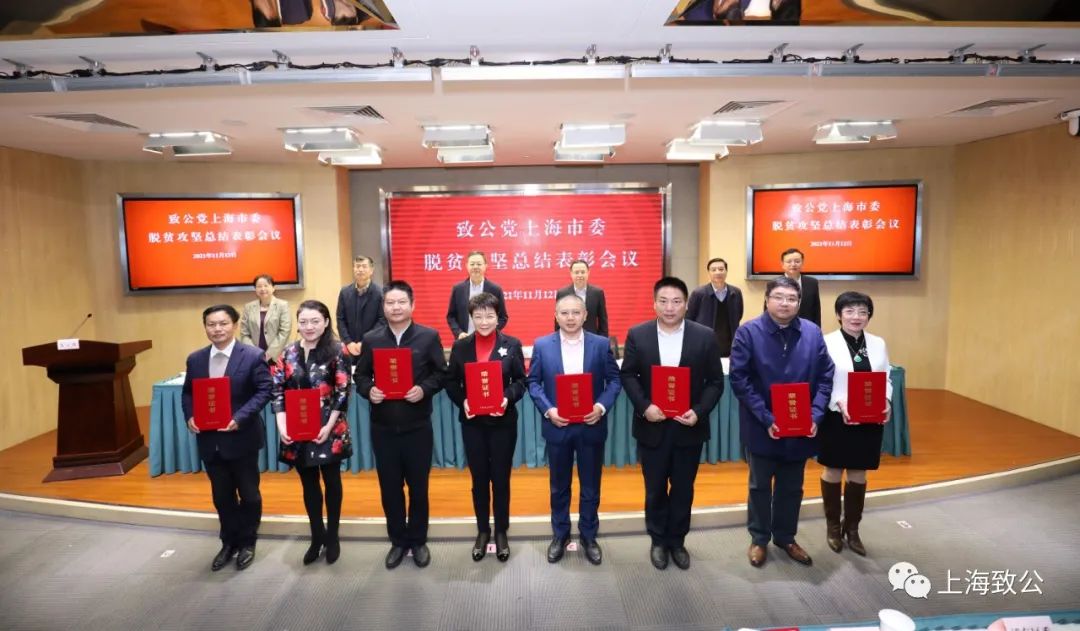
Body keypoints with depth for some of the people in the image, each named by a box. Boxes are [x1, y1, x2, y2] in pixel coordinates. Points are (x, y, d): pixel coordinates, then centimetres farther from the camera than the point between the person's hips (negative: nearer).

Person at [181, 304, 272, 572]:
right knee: (222, 496, 16)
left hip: (242, 438, -4)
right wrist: (190, 417, -8)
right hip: (209, 440, 4)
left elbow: (264, 391, -13)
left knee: (248, 494, 10)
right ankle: (229, 542, 33)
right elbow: (187, 393, 12)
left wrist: (239, 418, -23)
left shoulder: (253, 356, -9)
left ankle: (247, 543, 29)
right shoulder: (195, 359, 7)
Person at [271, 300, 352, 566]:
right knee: (309, 484, 14)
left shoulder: (336, 351, -8)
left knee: (331, 481, 12)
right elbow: (278, 391, 1)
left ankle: (332, 537, 27)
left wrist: (329, 426, -16)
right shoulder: (288, 353, 3)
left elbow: (343, 392, -10)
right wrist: (281, 424, -10)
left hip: (328, 430, -3)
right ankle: (317, 537, 30)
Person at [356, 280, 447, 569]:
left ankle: (418, 541, 29)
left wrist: (424, 389, -18)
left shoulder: (429, 337, -4)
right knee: (390, 488, 12)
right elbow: (361, 376, 7)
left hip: (417, 426, -2)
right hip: (382, 427, 2)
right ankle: (398, 541, 30)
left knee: (418, 487, 10)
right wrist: (368, 391, -13)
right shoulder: (370, 340, 3)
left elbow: (441, 374, -1)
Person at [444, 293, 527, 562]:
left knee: (501, 479, 9)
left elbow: (521, 381, -2)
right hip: (472, 423, 1)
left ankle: (501, 532, 26)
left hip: (503, 422, -1)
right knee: (479, 479, 12)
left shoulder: (512, 345, -2)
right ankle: (482, 530, 30)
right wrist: (462, 401, -16)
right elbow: (451, 382, 2)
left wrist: (508, 398, -20)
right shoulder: (460, 346, 1)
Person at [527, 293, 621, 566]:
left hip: (591, 426, 0)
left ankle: (588, 536, 31)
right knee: (559, 486, 15)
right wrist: (548, 410, -14)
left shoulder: (601, 344, -2)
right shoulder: (542, 345, -2)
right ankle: (560, 535, 33)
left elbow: (615, 380, -1)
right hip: (557, 426, 0)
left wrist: (602, 406, -17)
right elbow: (533, 382, -1)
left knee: (590, 486, 12)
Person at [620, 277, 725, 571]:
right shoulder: (637, 335, -5)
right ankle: (658, 540, 32)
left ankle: (677, 541, 34)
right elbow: (628, 375, -2)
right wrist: (644, 407, -16)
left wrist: (699, 412, -16)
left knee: (683, 489, 14)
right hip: (652, 426, 0)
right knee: (655, 489, 13)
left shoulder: (705, 336, -5)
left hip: (688, 427, 0)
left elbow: (715, 382, -2)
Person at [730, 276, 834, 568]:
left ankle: (785, 536, 39)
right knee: (760, 486, 14)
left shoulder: (813, 333, -2)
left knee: (792, 487, 18)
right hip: (761, 427, -3)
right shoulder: (748, 332, -12)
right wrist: (766, 418, -20)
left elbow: (825, 377, 0)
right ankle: (759, 538, 33)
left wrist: (814, 416, -12)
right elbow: (739, 379, -15)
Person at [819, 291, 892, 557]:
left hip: (869, 420, 4)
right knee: (833, 471, 10)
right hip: (836, 418, -4)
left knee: (858, 474, 13)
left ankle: (852, 528, 28)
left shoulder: (878, 344, 7)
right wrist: (839, 403, -24)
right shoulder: (827, 342, -9)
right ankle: (833, 526, 28)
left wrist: (887, 401, -9)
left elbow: (886, 378, 9)